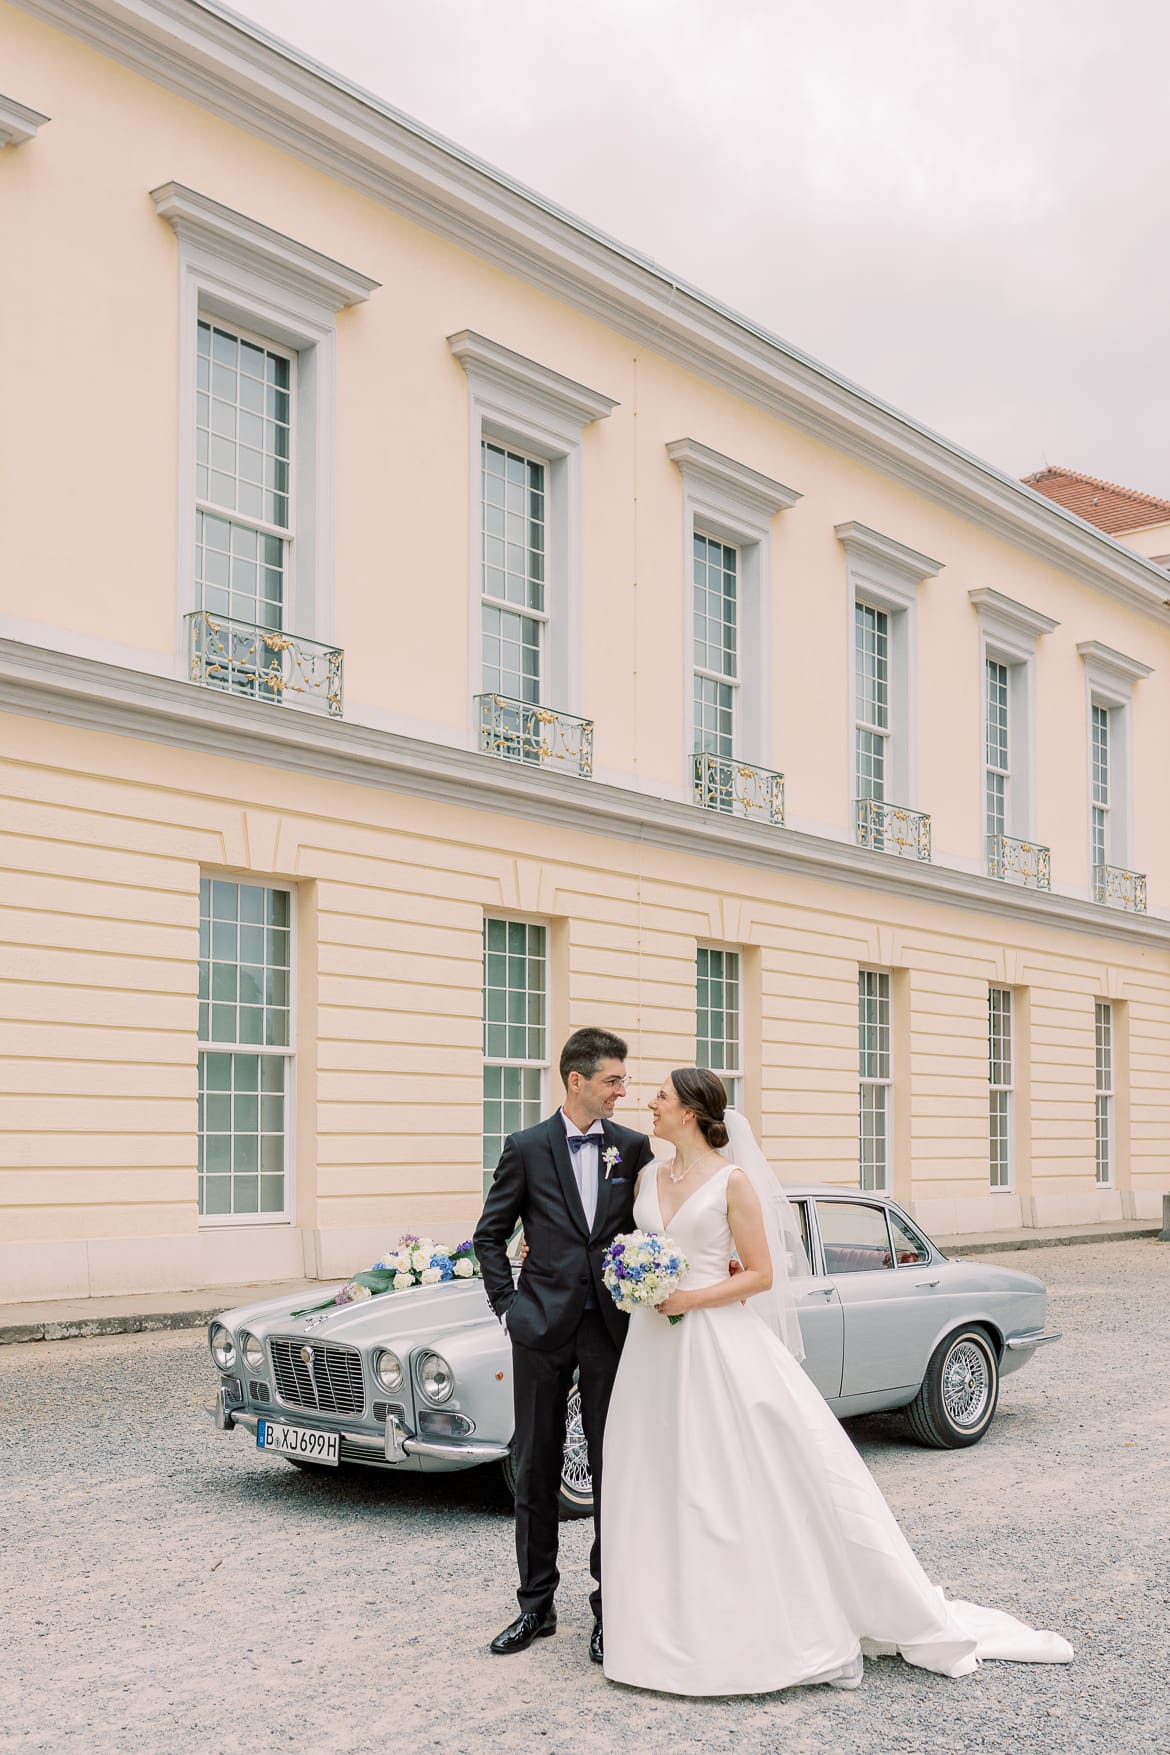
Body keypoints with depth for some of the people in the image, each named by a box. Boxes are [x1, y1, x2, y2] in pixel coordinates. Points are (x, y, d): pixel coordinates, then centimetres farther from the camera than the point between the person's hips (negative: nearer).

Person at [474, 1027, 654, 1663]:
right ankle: (536, 1605, 20)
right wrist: (506, 1303, -2)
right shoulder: (526, 1148, -1)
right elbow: (490, 1234, 6)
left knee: (613, 1471, 5)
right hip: (543, 1325, -1)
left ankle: (609, 1607, 16)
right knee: (536, 1471, 8)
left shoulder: (633, 1147, 3)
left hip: (611, 1325, 1)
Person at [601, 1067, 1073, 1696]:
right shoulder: (648, 1178, 9)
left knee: (762, 1480, -3)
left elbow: (760, 1274, -8)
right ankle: (676, 1627, 21)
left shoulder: (732, 1181, -7)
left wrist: (691, 1298, -16)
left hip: (721, 1343, -6)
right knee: (662, 1489, 9)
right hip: (655, 1350, 6)